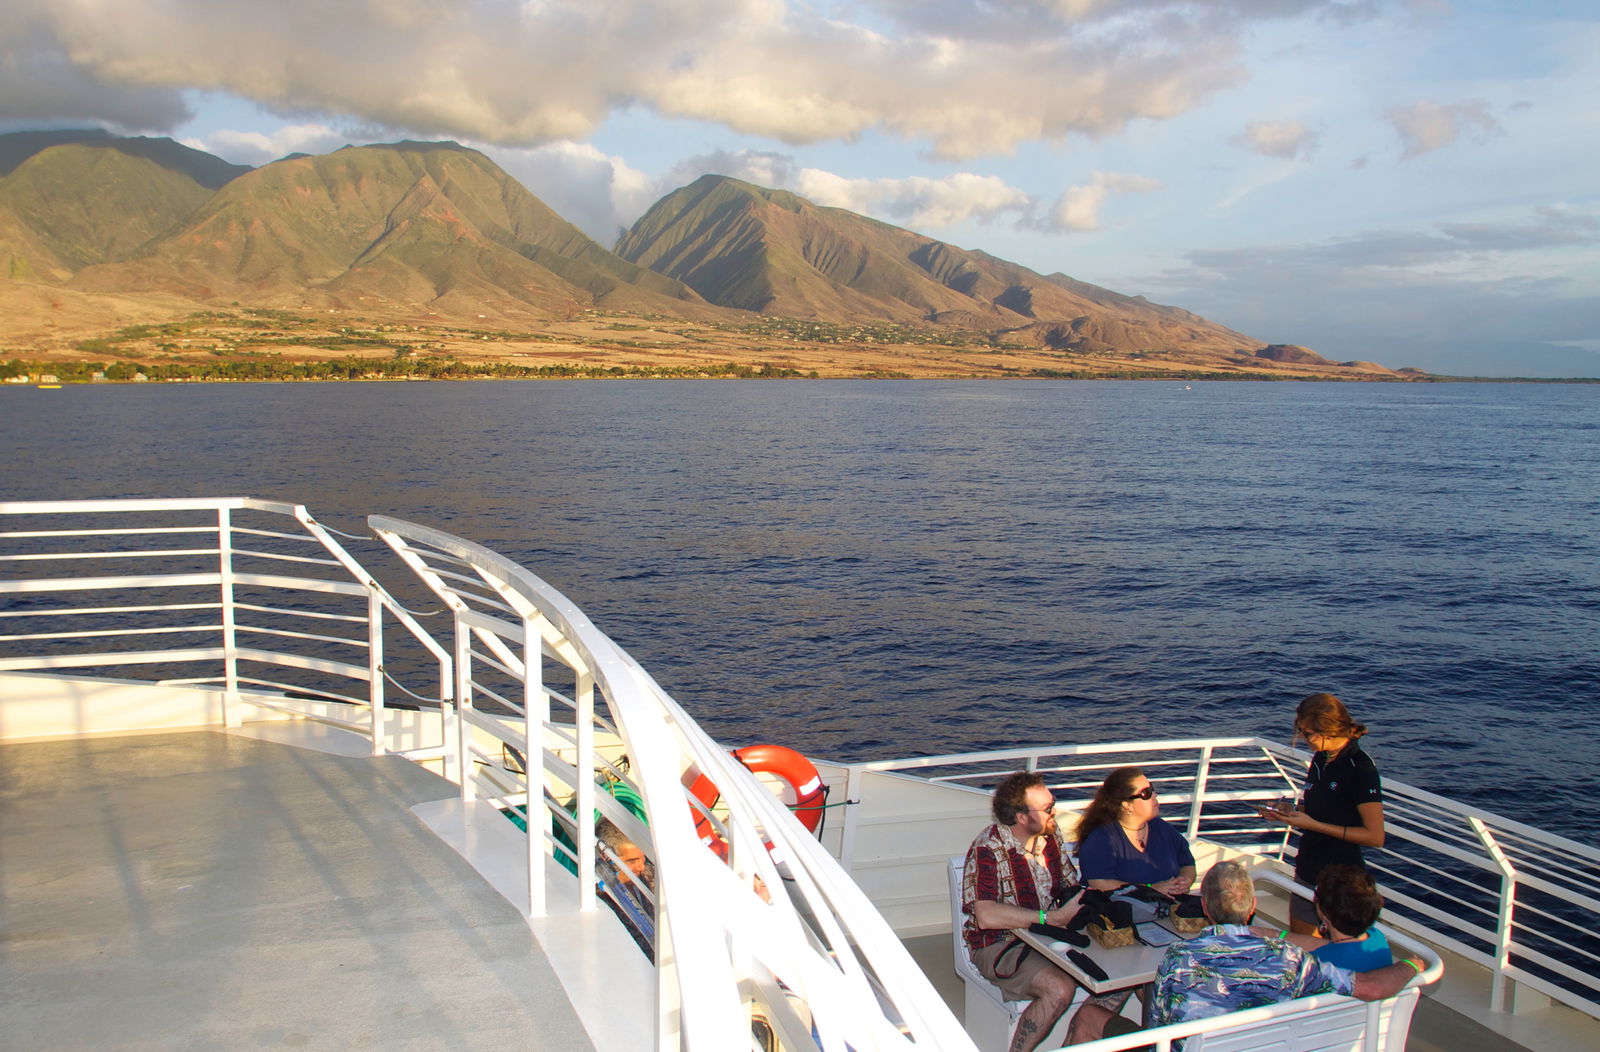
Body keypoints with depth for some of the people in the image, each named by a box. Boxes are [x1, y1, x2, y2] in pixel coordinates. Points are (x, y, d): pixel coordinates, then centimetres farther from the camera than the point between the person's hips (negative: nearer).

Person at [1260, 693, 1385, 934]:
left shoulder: (1360, 768, -18)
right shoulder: (1320, 758, 6)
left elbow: (1375, 837, -19)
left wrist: (1312, 824, -20)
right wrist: (1292, 813, -1)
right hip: (1307, 873, 8)